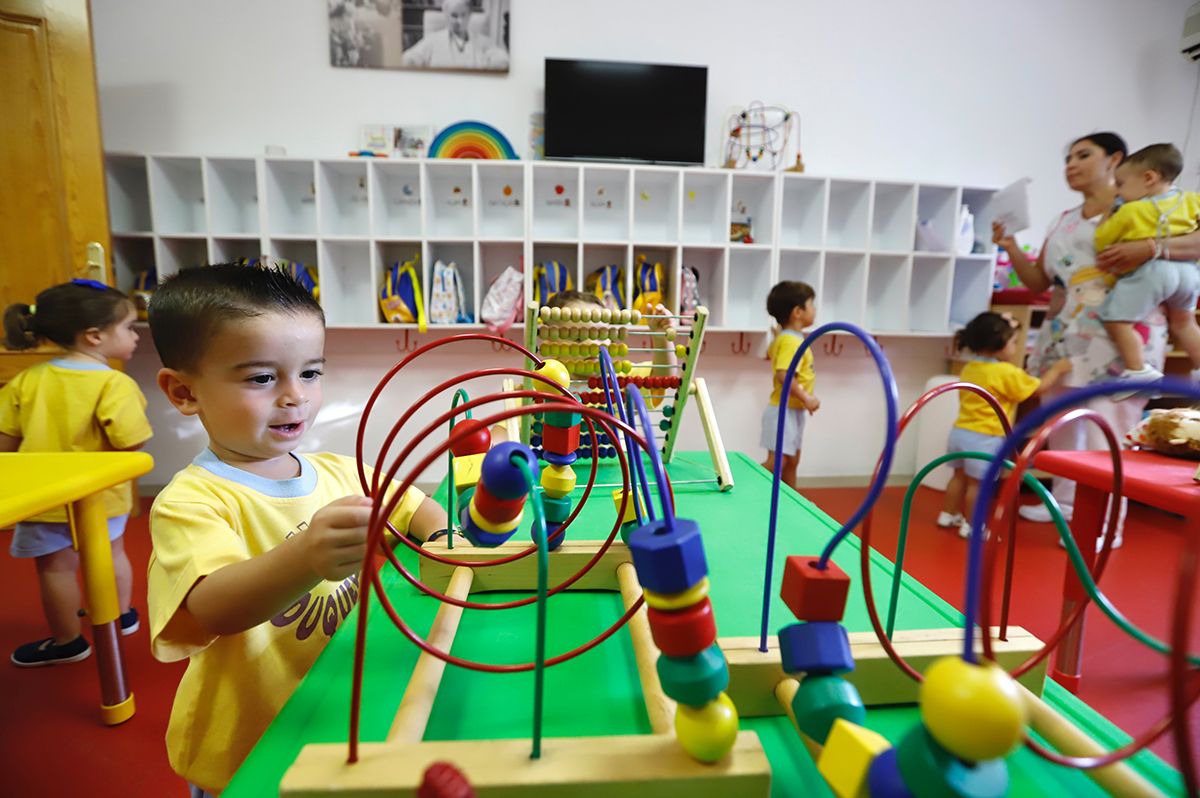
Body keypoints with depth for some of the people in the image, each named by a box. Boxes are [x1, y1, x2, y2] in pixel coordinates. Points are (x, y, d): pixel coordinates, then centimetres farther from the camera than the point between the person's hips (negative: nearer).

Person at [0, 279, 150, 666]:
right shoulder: (115, 384, -21)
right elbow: (131, 444, -24)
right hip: (101, 493, -1)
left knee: (56, 566, 15)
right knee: (111, 552, 22)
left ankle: (67, 642, 29)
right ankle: (121, 614, 41)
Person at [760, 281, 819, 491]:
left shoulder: (784, 338, 10)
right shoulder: (791, 341, -21)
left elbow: (770, 354, 31)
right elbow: (783, 375, -32)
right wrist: (806, 398, -27)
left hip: (793, 410, 10)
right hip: (784, 410, -10)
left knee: (791, 461, 17)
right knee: (776, 462, -10)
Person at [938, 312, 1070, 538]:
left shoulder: (970, 368, 7)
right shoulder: (1007, 372, -15)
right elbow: (1038, 388, -3)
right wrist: (1057, 370, 11)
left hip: (961, 431, 7)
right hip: (984, 438, -7)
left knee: (960, 476, 18)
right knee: (977, 483, 3)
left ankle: (948, 515, 27)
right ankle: (972, 526, 12)